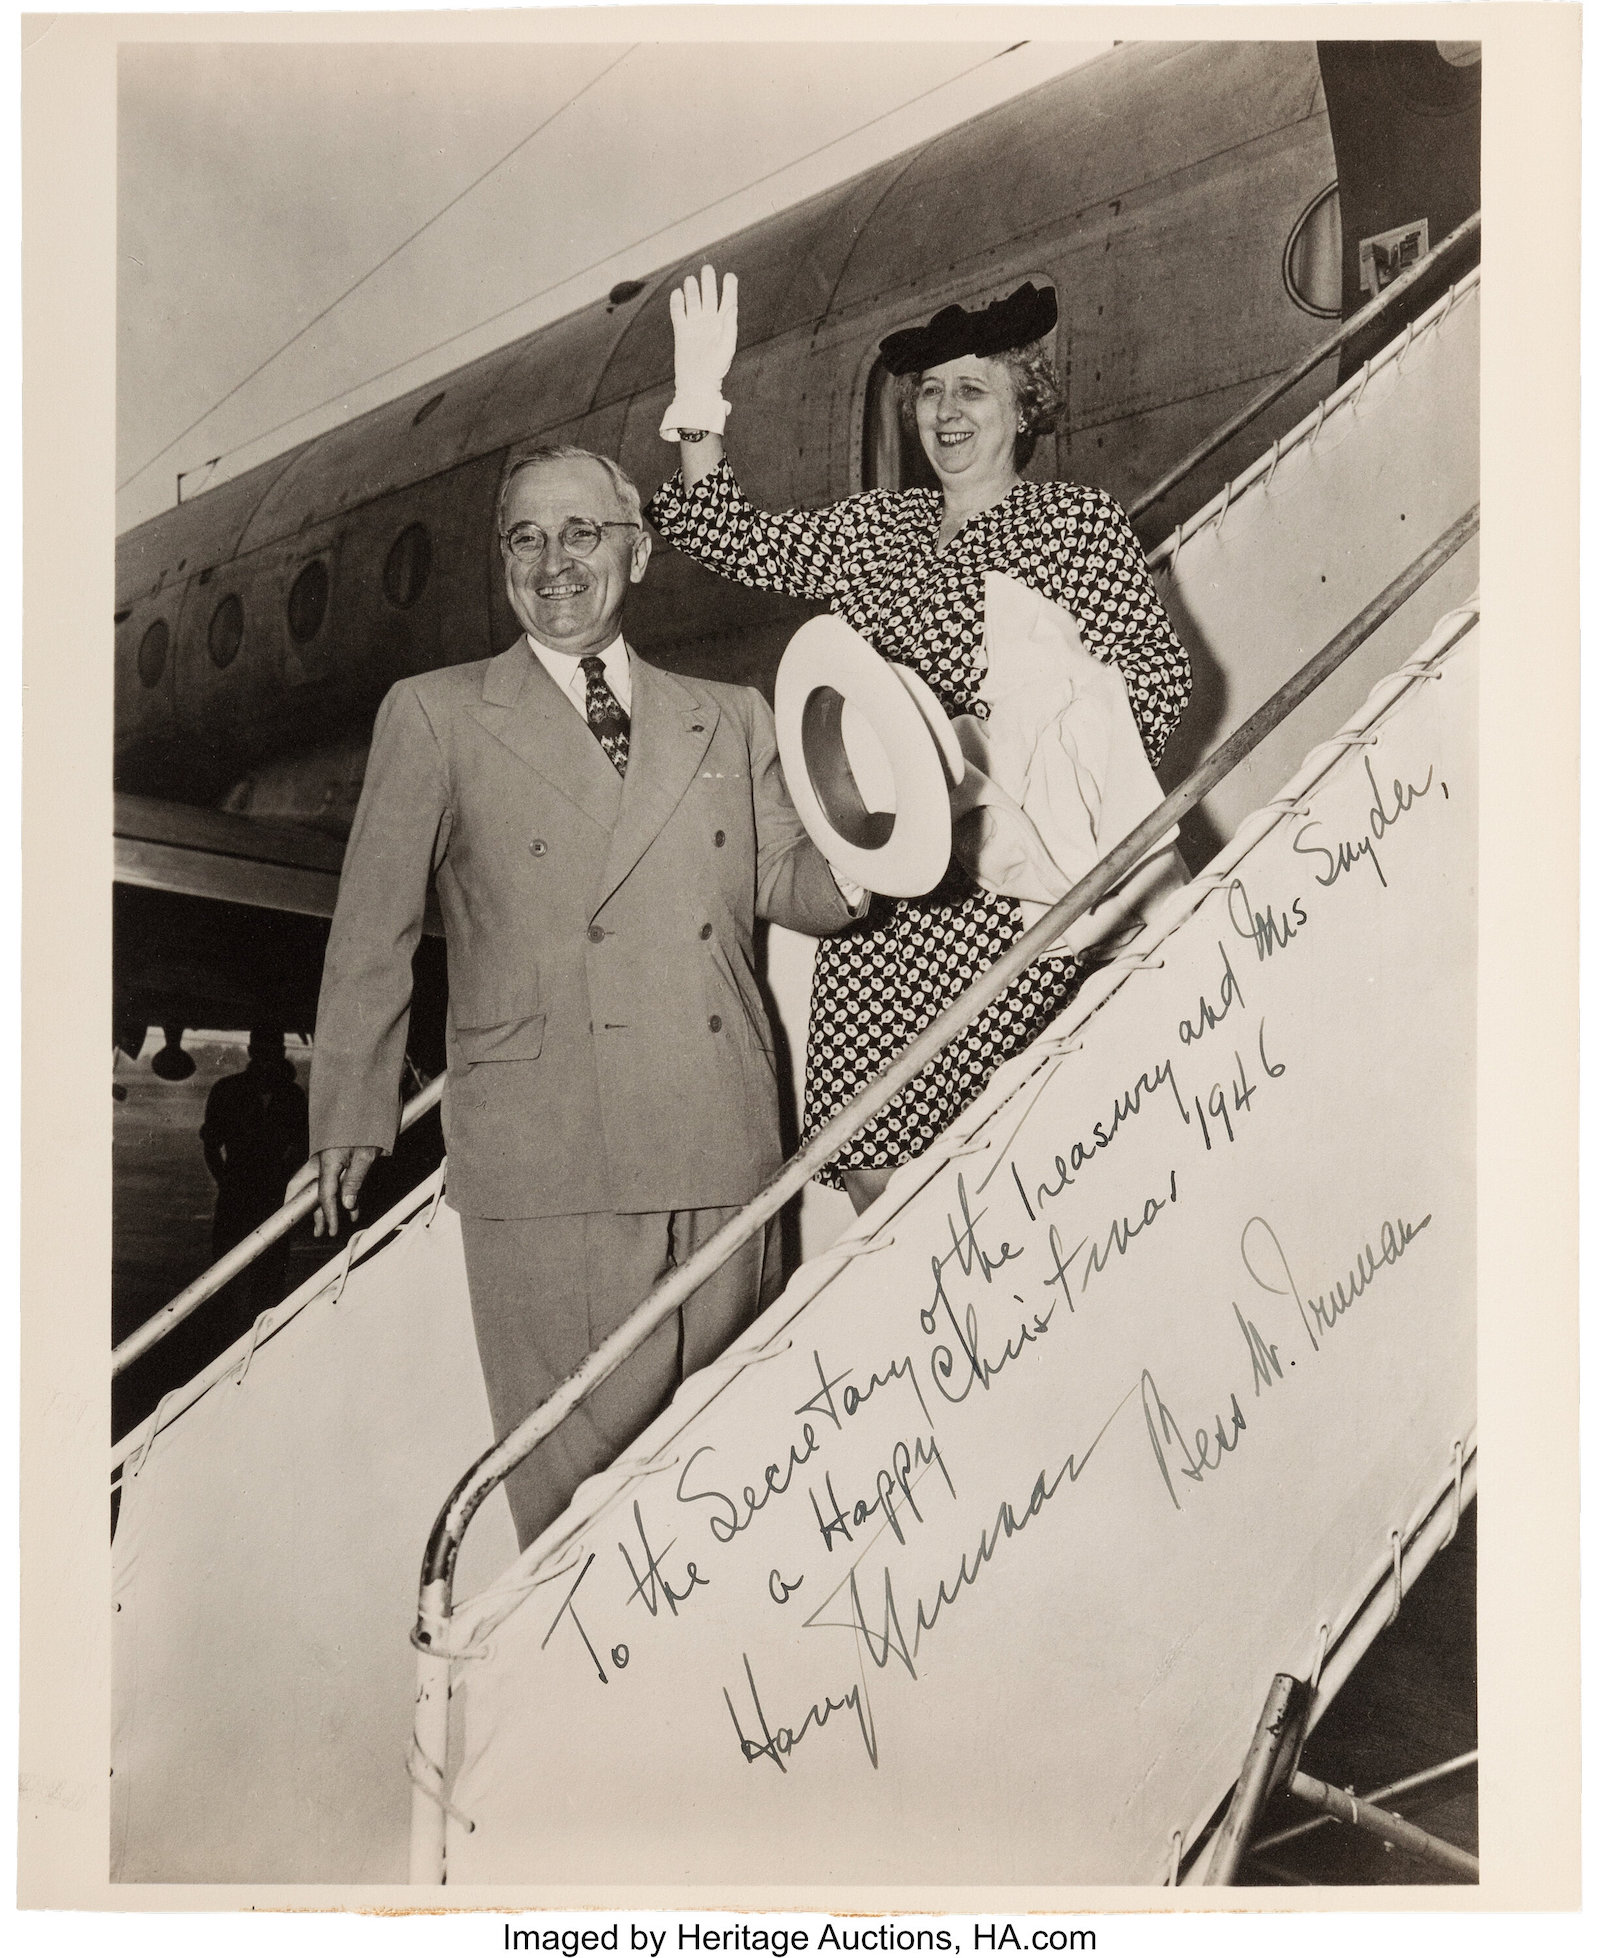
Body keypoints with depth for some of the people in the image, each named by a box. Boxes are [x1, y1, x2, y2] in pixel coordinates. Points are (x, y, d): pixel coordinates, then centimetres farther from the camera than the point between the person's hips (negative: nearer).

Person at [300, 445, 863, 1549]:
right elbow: (372, 931, 8)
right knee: (586, 1471, -1)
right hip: (548, 1160, -3)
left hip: (725, 1152, 3)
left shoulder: (730, 719, 17)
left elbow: (794, 888, 11)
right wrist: (352, 1118, 6)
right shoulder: (434, 716, 8)